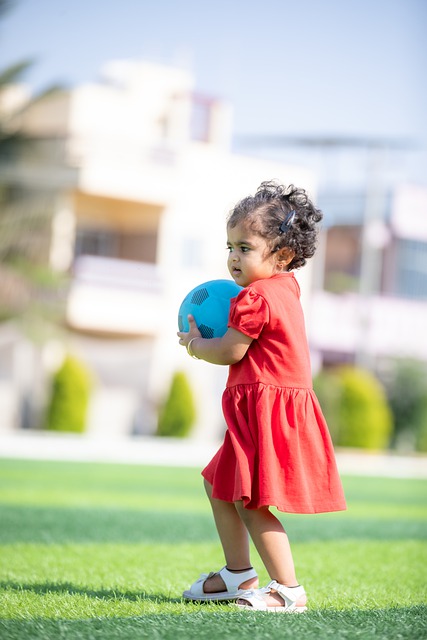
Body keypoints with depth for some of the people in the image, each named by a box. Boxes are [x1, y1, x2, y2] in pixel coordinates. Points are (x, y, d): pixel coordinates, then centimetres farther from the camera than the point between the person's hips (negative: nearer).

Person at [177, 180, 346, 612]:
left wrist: (195, 344, 3)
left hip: (268, 412, -11)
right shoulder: (284, 287, 14)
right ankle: (238, 574, 30)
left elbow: (230, 352, -15)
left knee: (250, 502, -12)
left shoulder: (255, 298, -18)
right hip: (259, 411, 11)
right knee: (218, 485, 21)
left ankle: (288, 589, -7)